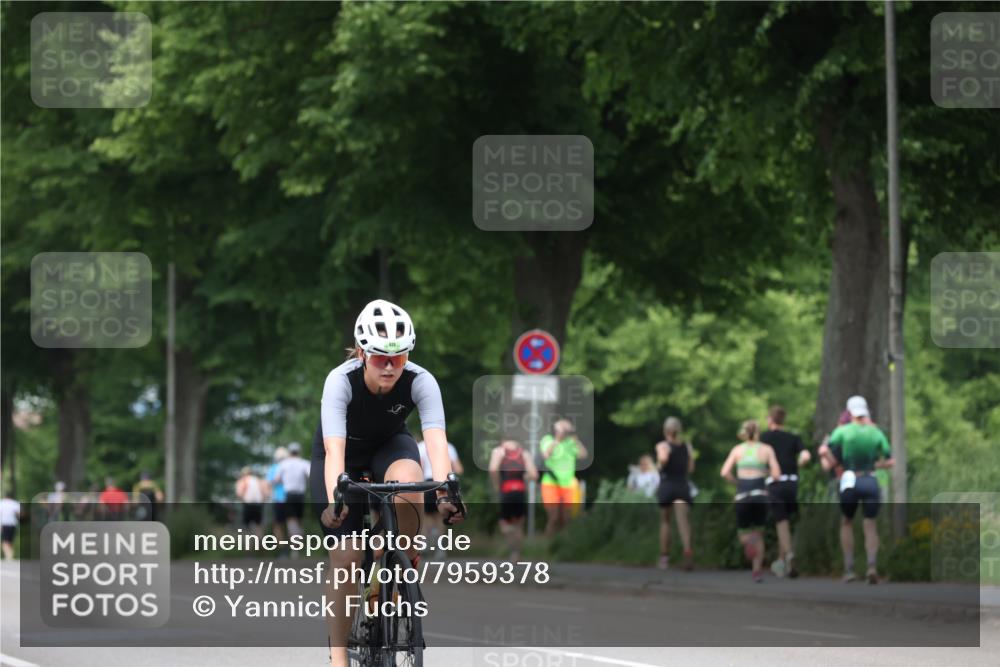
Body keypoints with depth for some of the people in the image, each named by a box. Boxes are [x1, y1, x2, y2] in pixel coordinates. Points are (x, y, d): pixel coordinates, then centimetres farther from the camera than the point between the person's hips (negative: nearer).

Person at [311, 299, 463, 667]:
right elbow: (334, 449, -43)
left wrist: (444, 491, -57)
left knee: (407, 479, -37)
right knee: (346, 558, -12)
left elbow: (436, 440, -40)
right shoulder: (341, 380, -34)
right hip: (344, 453, -1)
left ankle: (407, 559, -13)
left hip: (390, 445, 1)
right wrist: (334, 500, -59)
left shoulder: (420, 381, -30)